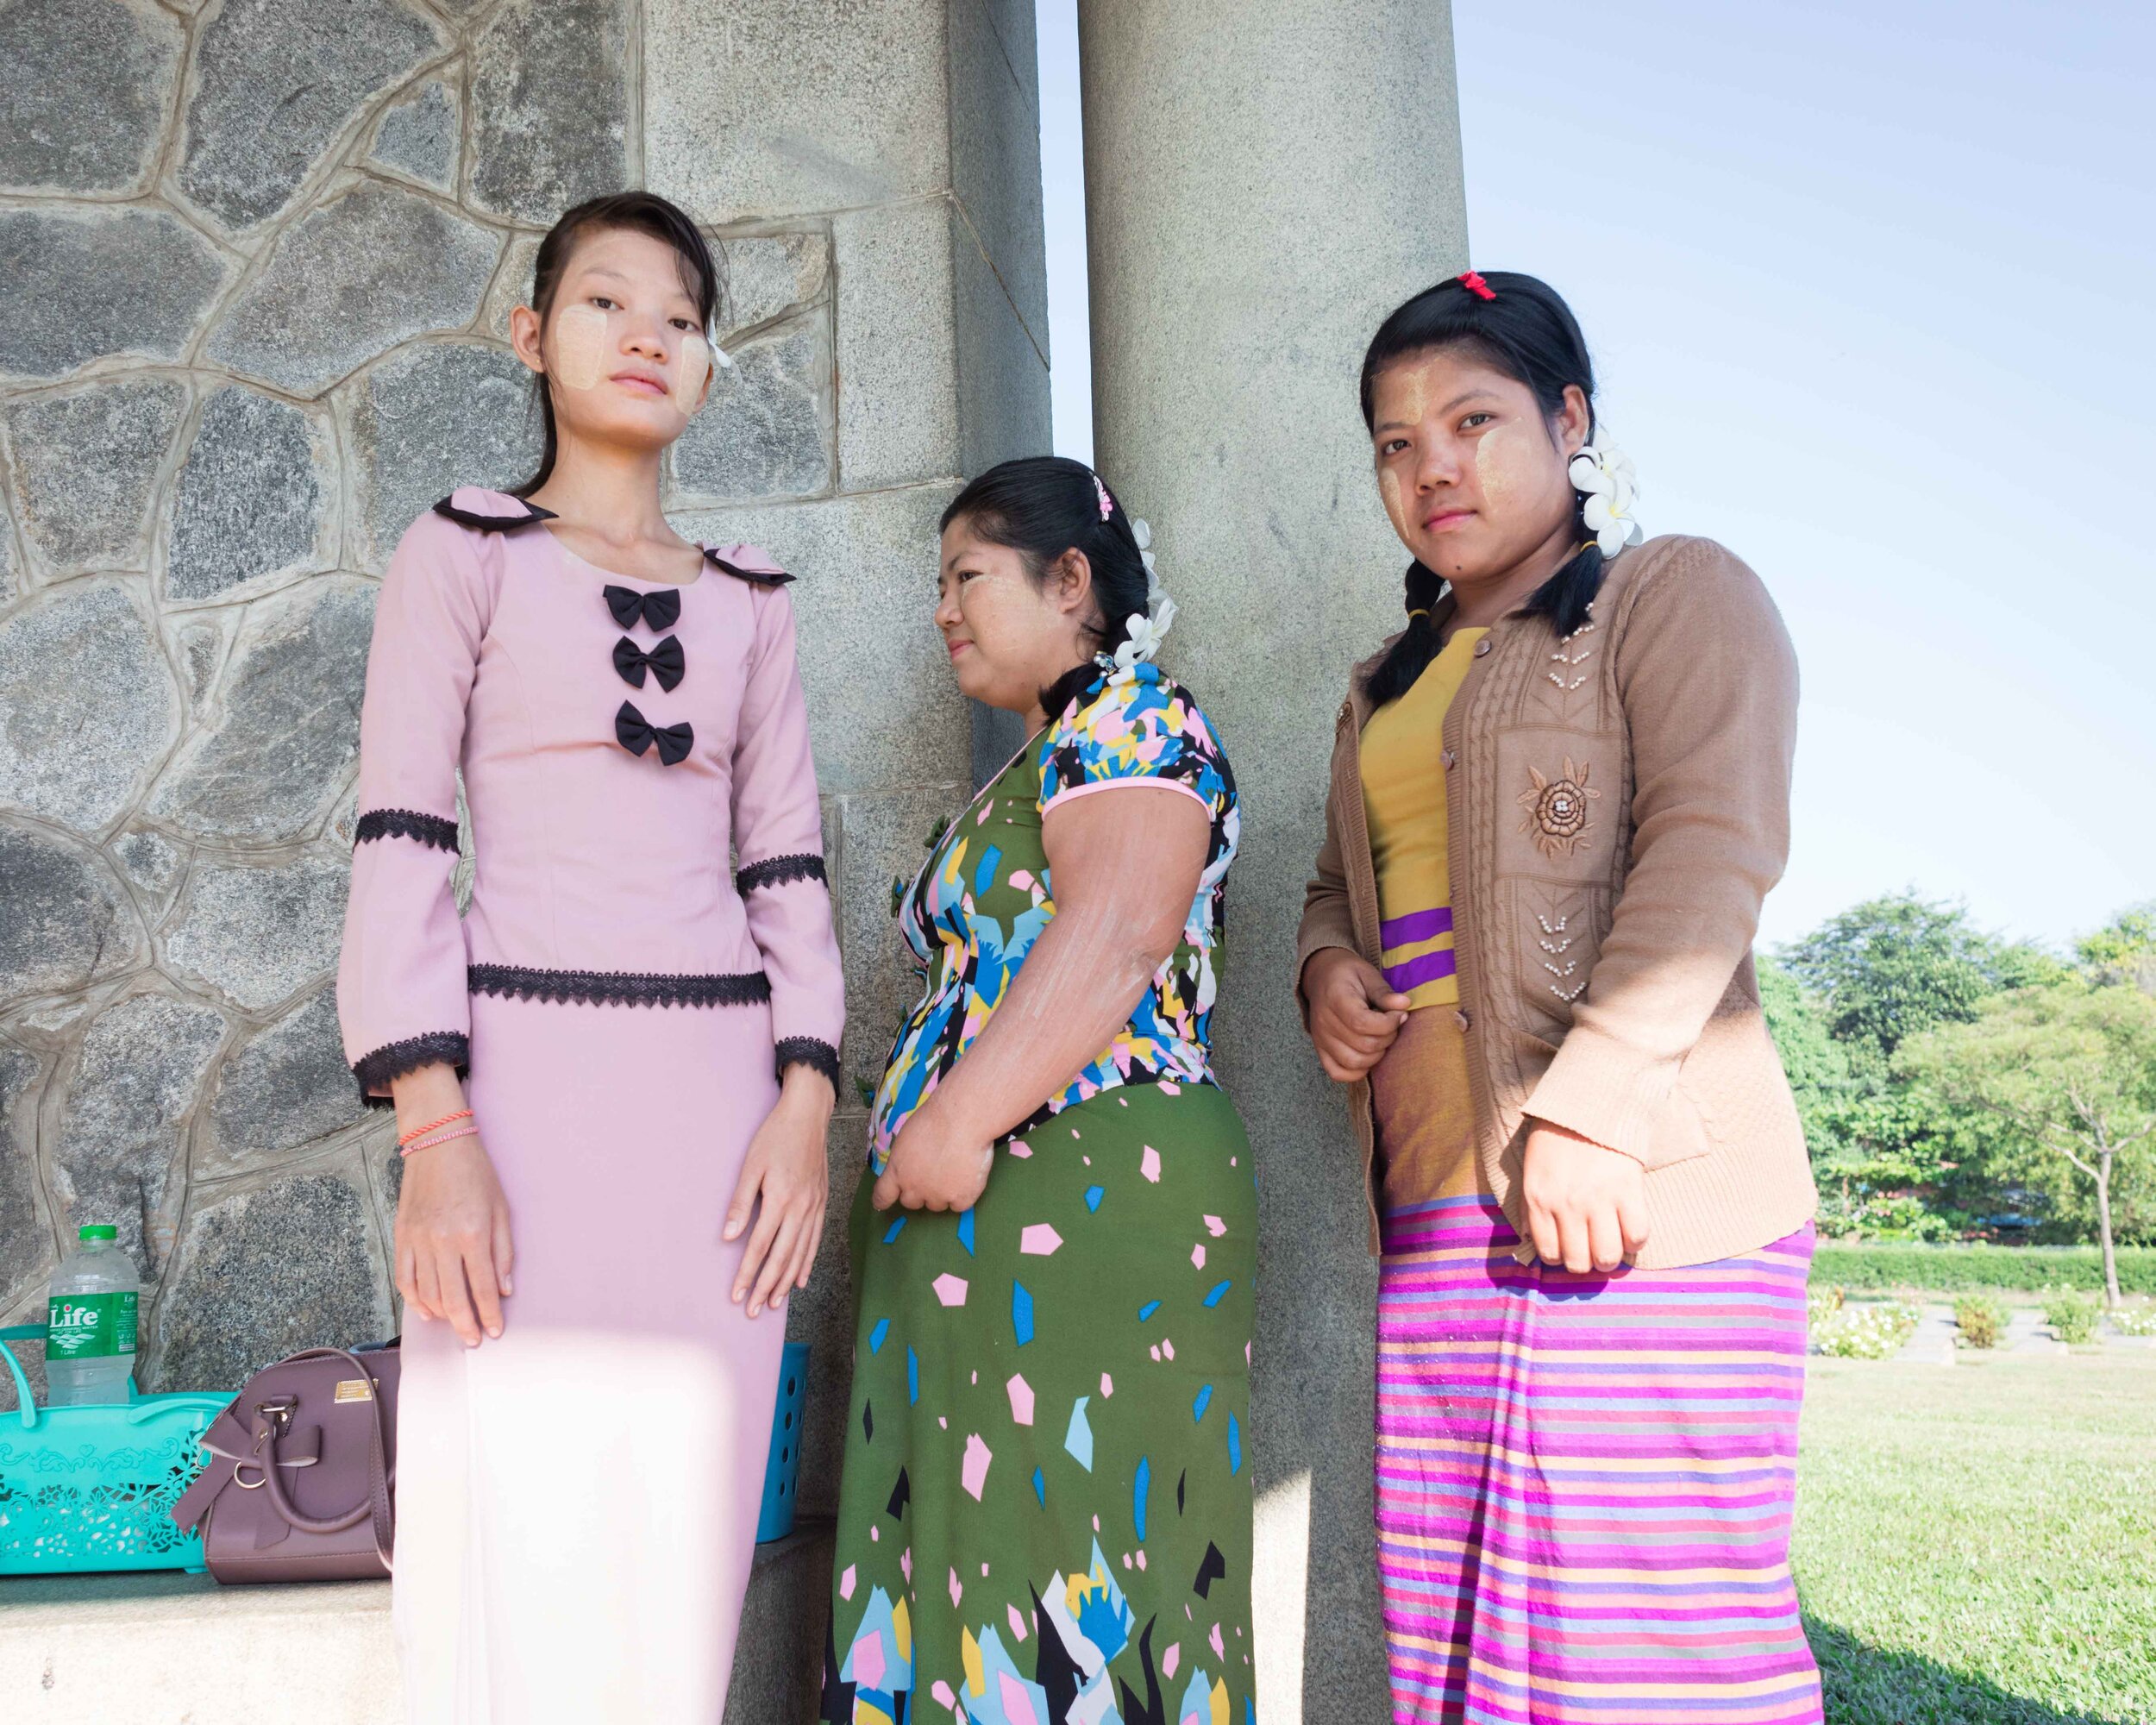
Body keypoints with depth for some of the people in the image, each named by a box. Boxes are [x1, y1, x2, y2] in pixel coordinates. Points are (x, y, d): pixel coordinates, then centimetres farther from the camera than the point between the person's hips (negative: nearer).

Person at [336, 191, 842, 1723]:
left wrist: (806, 1104, 0)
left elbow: (787, 860, 13)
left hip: (720, 1085, 3)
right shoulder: (464, 552, 7)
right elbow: (399, 843, -1)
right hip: (522, 1066, -3)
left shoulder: (747, 601, 17)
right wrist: (434, 1132, -11)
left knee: (683, 1541, 2)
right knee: (513, 1534, -6)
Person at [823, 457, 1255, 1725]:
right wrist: (915, 1143, 17)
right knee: (979, 1573, 9)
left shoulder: (1131, 719, -4)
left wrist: (959, 1122, -21)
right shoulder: (1039, 767, 25)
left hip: (1082, 1189, -9)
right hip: (979, 1209, 10)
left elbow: (1111, 943, -19)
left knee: (1068, 1566, -8)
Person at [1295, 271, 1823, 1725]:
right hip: (1434, 1218, 7)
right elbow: (1339, 886, 33)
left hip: (1634, 1193, -6)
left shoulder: (1676, 594, 4)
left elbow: (1717, 842, -11)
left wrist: (1585, 1108, -22)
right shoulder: (1386, 691, 25)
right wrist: (1328, 968, 8)